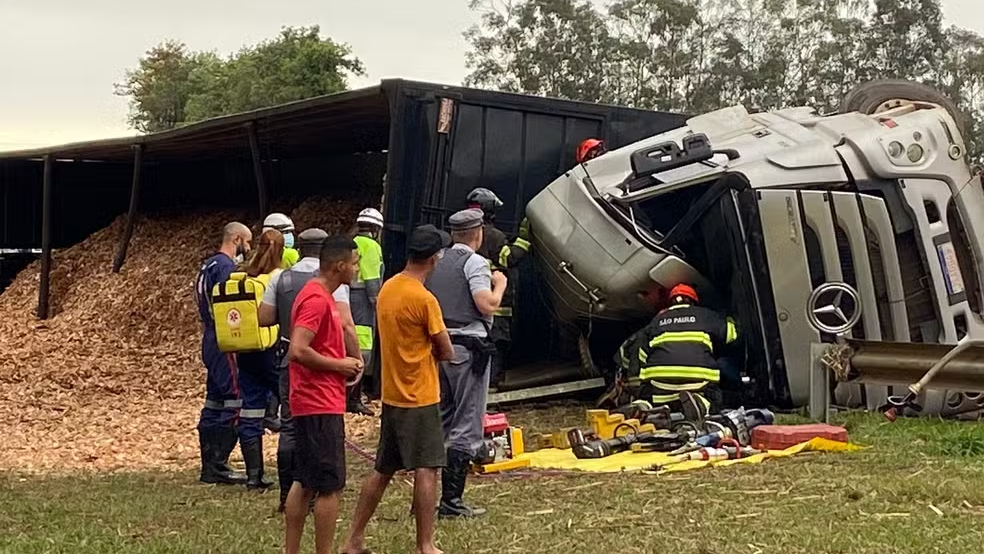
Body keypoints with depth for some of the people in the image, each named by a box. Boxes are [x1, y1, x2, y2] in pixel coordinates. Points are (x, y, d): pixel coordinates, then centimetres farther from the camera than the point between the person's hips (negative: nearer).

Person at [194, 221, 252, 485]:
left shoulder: (208, 265, 18)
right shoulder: (226, 266, -14)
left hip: (211, 342, 10)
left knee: (215, 402, 12)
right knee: (235, 403, -9)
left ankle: (209, 464, 15)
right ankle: (217, 466, -9)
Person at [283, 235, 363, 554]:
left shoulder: (319, 296, 14)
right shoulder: (317, 300, -18)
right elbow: (298, 351, -26)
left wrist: (343, 364, 10)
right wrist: (340, 365, -15)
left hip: (313, 404, 10)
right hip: (321, 406, -10)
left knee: (305, 482, 14)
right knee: (331, 486, -4)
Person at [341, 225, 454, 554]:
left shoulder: (387, 289, 7)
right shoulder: (424, 299, -18)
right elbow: (446, 353, -11)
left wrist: (420, 351, 4)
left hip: (391, 396, 8)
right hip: (420, 398, -8)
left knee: (383, 471, 15)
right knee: (426, 471, -2)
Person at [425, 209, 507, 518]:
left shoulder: (437, 263, 13)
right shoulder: (475, 263, -9)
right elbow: (487, 305, -19)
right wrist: (499, 284, -2)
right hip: (468, 348, -7)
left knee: (438, 423, 15)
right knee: (466, 427, -3)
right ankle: (451, 501, -4)